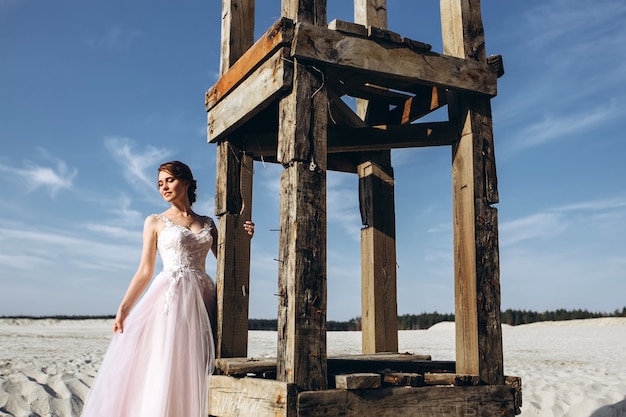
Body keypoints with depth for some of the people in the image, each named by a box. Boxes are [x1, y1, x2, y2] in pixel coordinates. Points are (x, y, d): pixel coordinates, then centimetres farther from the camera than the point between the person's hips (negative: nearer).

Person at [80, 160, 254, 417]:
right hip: (171, 297, -2)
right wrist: (124, 307, -4)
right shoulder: (155, 222, 9)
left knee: (193, 371, 1)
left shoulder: (207, 223, 16)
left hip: (202, 298, 3)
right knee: (163, 368, -9)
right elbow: (145, 271, 5)